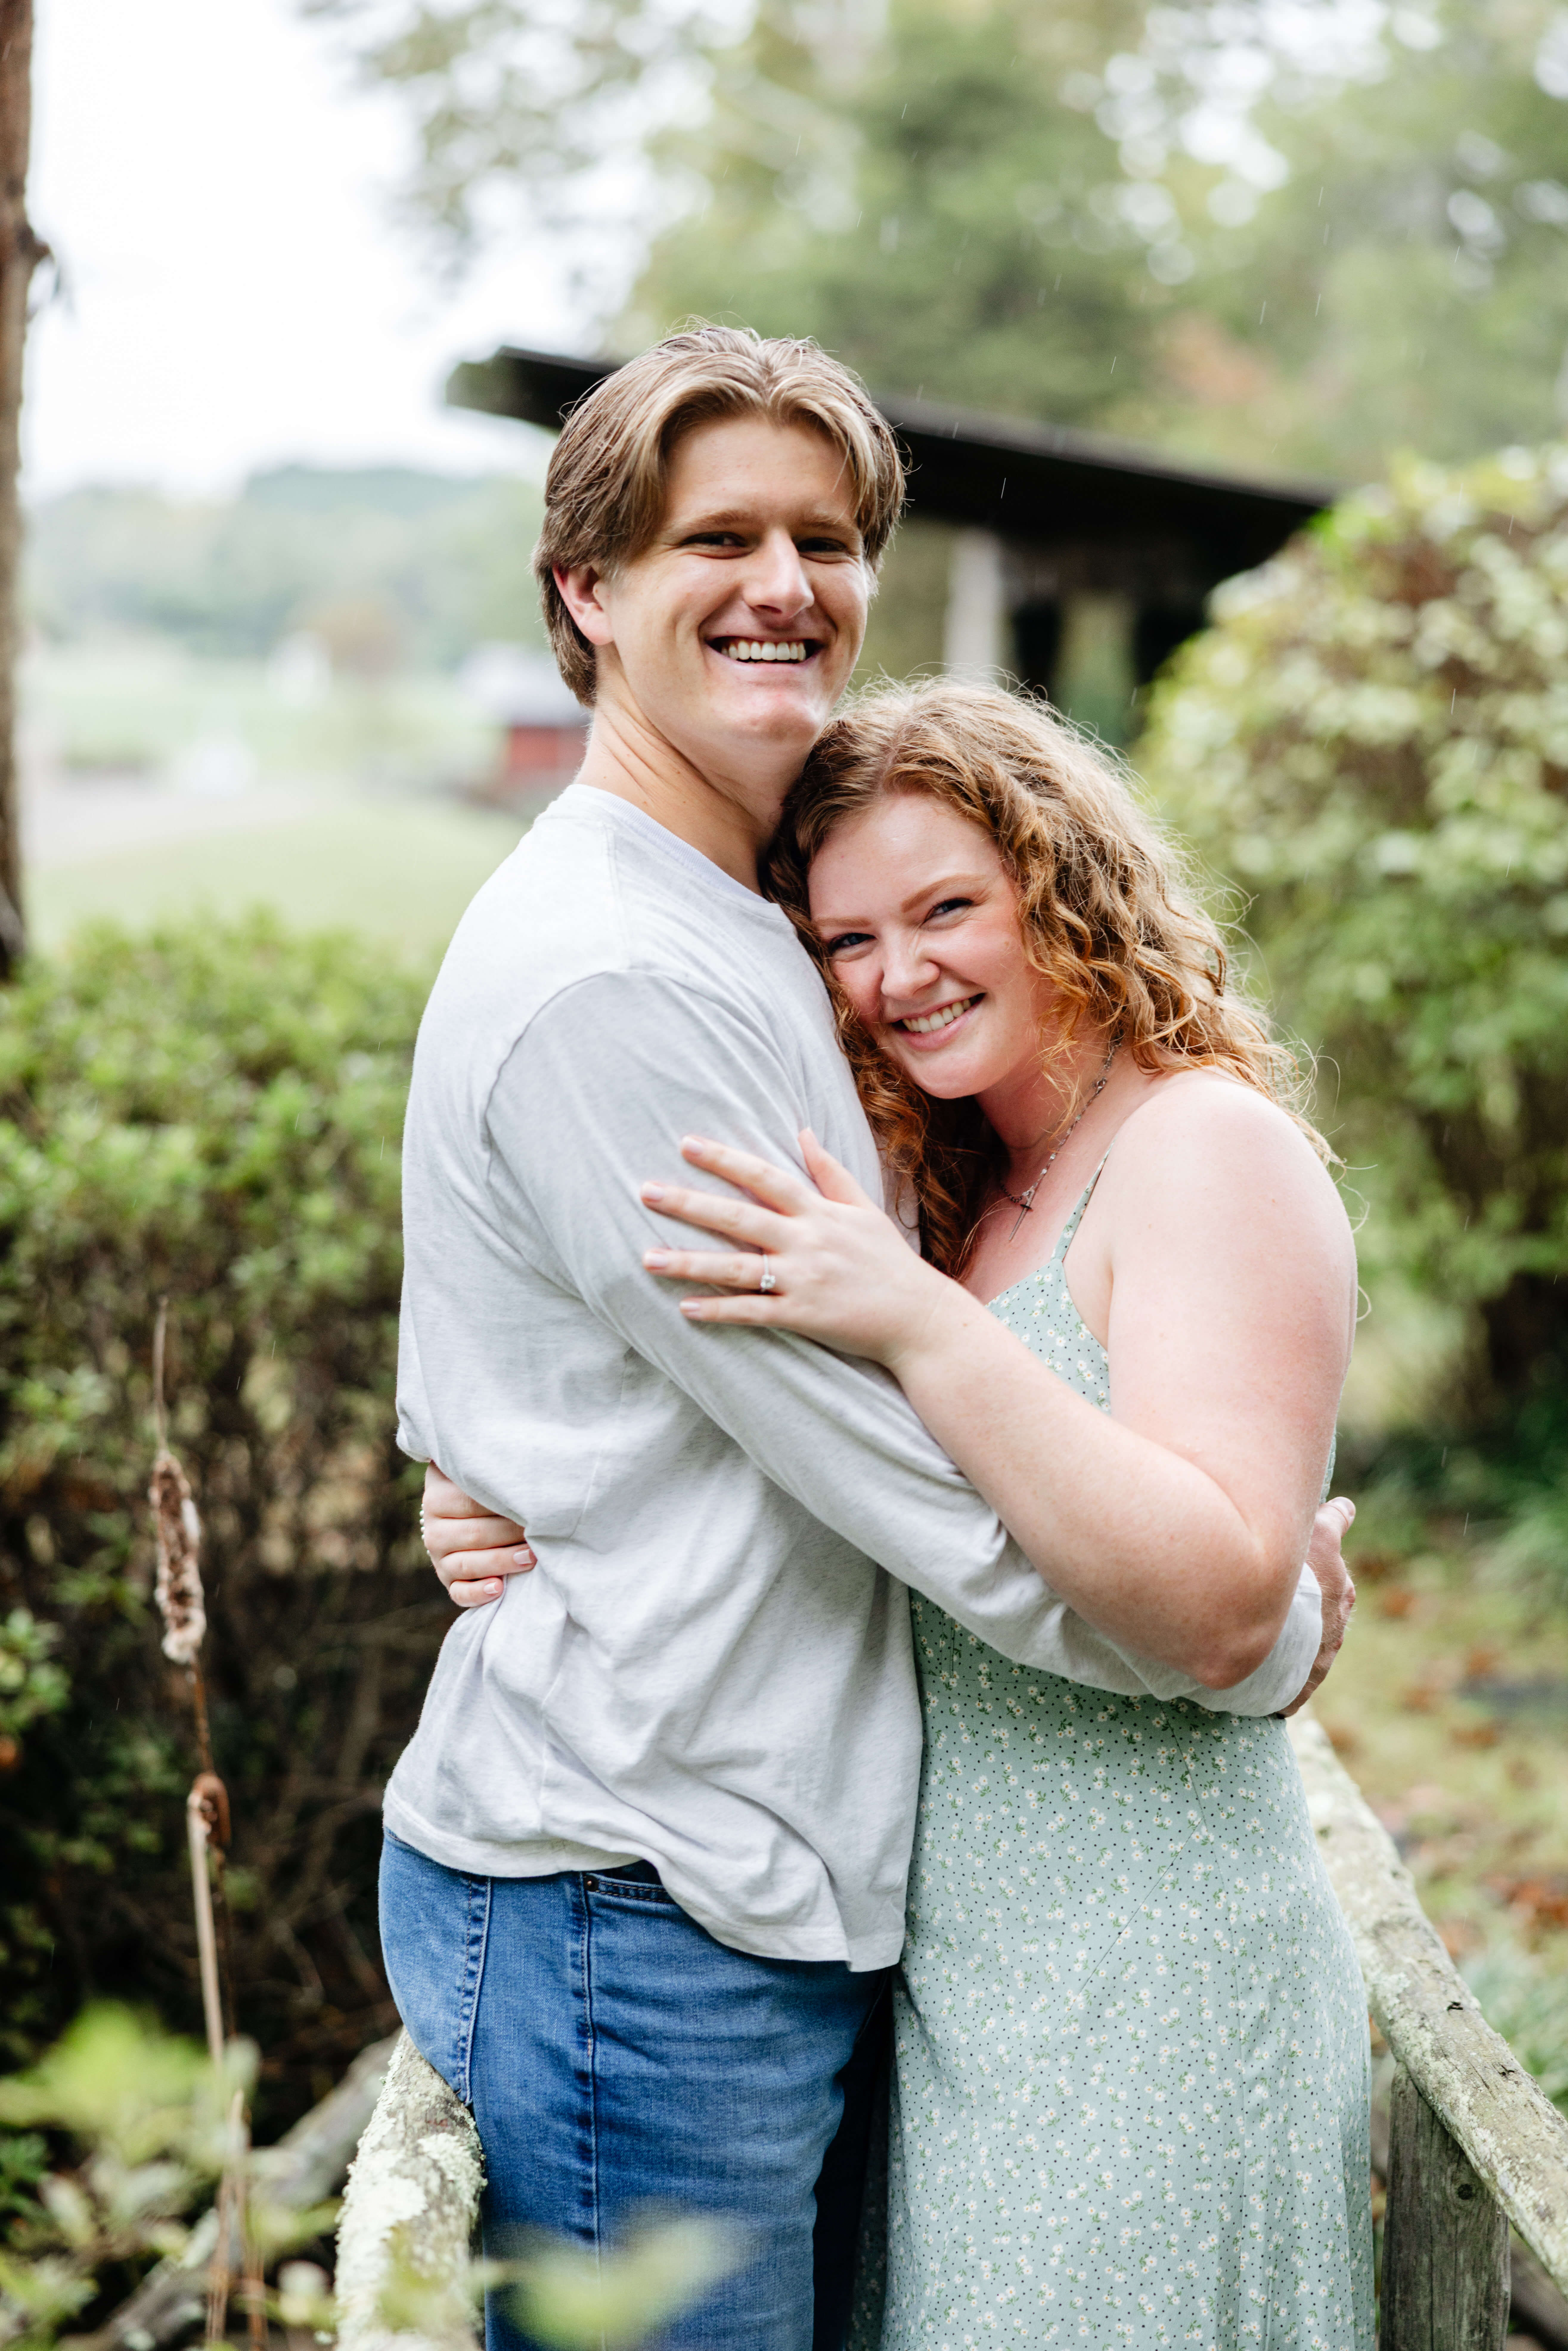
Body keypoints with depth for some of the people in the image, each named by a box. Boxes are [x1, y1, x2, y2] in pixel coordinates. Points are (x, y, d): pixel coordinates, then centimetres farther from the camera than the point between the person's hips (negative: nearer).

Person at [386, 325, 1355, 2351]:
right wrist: (1277, 1640, -5)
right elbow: (915, 1482, -19)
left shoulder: (741, 942, 14)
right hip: (635, 1930, -9)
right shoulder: (607, 981, -19)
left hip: (782, 1905, 9)